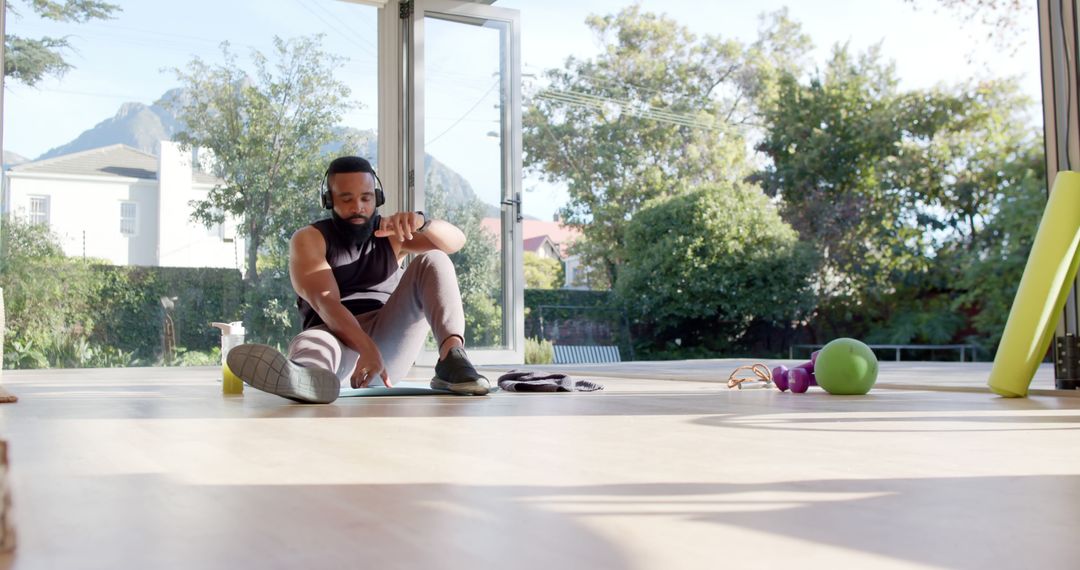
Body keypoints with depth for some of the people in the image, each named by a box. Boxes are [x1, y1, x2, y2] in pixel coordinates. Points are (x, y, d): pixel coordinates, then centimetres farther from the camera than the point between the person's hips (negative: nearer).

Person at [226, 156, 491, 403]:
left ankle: (452, 358, -36)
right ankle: (307, 376, -76)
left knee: (433, 260, -12)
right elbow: (325, 302, -16)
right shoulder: (309, 239, 3)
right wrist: (367, 349, -34)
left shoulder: (390, 233, 14)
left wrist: (421, 221, -25)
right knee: (310, 343, -37)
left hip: (390, 337, 3)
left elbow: (456, 240, -1)